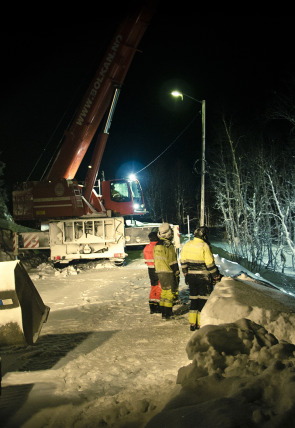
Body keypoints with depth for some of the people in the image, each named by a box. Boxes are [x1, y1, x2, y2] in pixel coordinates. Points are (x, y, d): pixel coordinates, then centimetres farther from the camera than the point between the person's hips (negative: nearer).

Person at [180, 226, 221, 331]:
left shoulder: (187, 245, 3)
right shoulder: (204, 246, -14)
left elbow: (183, 261, 9)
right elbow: (210, 264, -13)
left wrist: (186, 275, 20)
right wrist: (217, 277, -3)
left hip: (191, 277, 5)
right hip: (204, 277, -5)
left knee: (193, 299, 14)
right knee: (203, 299, 4)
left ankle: (192, 323, 16)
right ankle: (201, 323, 7)